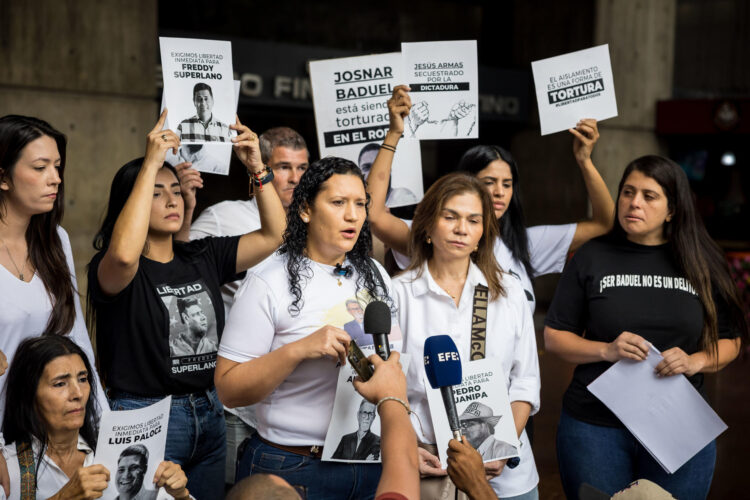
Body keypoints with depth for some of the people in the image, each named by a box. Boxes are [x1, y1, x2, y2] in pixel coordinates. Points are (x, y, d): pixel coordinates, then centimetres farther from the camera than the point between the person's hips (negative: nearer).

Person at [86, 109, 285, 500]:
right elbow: (124, 253, -33)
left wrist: (257, 169, -8)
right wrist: (151, 164, -29)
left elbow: (273, 235, 4)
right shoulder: (109, 270, -8)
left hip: (208, 414, 6)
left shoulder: (203, 258, 8)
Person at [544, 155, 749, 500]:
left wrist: (696, 361, -12)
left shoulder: (701, 263, 4)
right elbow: (554, 337, 2)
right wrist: (606, 350, -15)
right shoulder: (592, 258, 1)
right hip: (596, 428, -1)